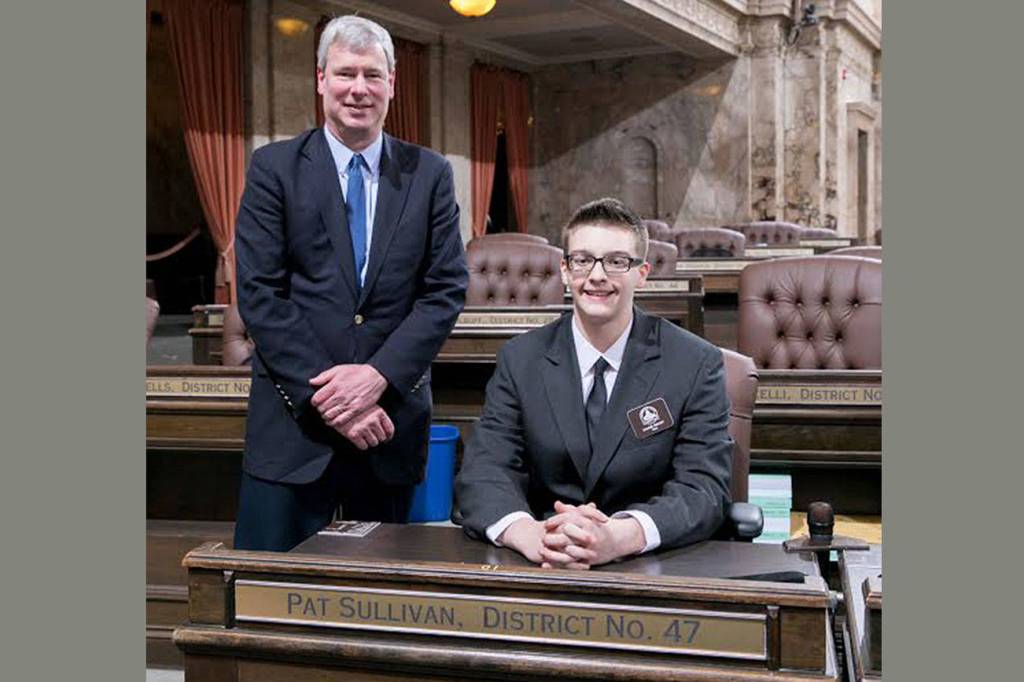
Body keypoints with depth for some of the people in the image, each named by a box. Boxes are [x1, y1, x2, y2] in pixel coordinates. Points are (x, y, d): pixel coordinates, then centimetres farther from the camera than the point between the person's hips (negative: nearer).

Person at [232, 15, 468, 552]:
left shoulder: (430, 175, 7)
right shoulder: (274, 167, 1)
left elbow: (447, 290, 0)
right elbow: (259, 294, -5)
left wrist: (378, 376, -13)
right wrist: (323, 394, -13)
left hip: (391, 419, 2)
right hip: (294, 423, -2)